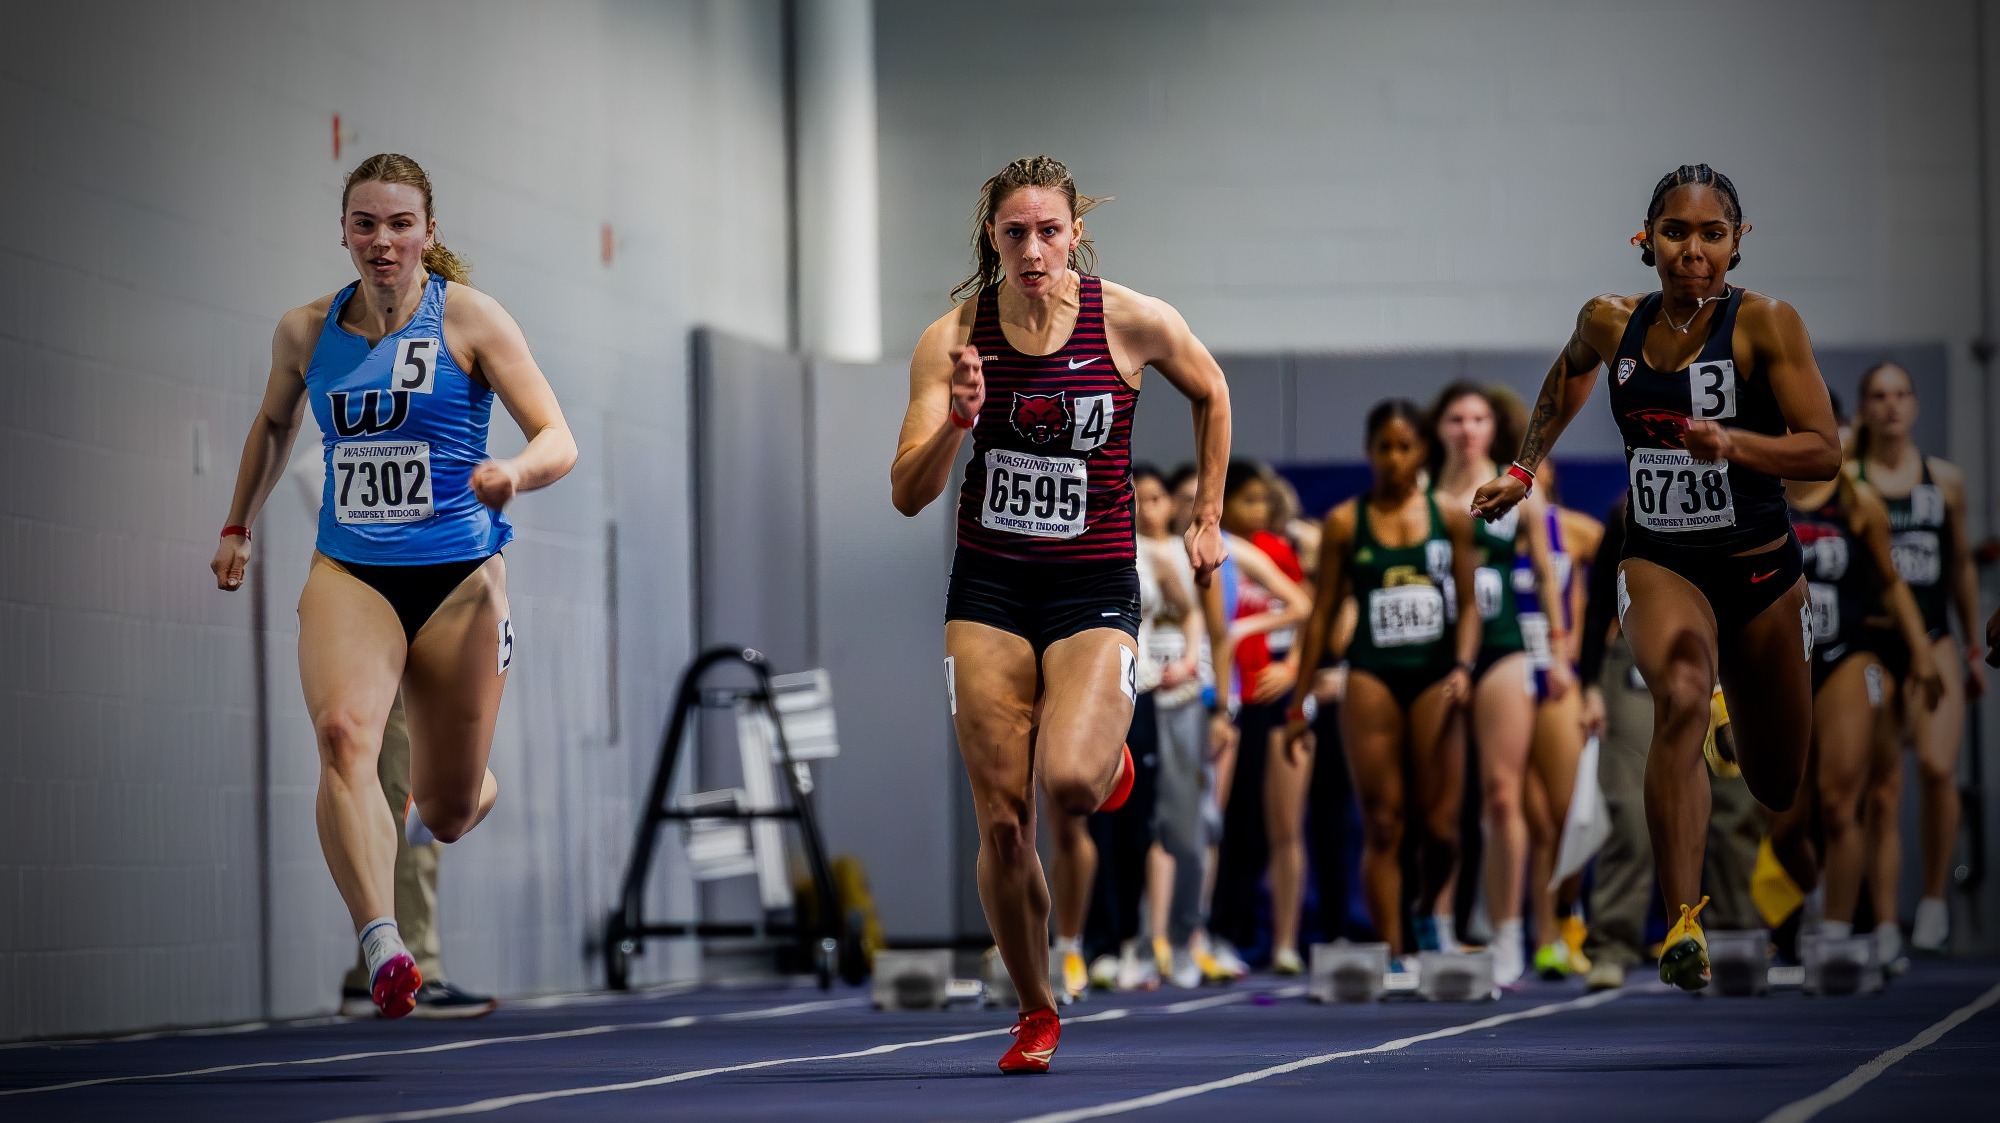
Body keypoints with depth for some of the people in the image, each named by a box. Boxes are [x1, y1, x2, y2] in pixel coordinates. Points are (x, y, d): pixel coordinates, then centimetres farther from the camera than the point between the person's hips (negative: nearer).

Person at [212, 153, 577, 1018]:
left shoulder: (467, 317, -3)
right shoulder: (307, 331, 7)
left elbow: (558, 441, -7)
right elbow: (274, 423, 29)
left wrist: (515, 474, -28)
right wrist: (238, 528, 30)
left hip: (457, 574, -1)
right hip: (348, 572, 1)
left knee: (449, 811, 5)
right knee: (342, 730, -30)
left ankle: (434, 805, 47)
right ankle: (382, 951, -44)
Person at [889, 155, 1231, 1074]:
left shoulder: (1132, 322, -8)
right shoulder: (952, 339, -6)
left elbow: (1211, 395, 13)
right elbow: (908, 495, -9)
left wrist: (1208, 517, 14)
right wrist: (959, 420, -26)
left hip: (1094, 589, -2)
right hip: (989, 590, 2)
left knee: (1068, 782, -24)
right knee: (1002, 821, -2)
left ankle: (1111, 755, 15)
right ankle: (1035, 1015, 17)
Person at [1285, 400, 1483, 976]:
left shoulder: (1451, 518, 7)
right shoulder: (1344, 523, 5)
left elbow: (1471, 601, 7)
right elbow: (1323, 613, 8)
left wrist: (1463, 666, -10)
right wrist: (1300, 702, 6)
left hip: (1435, 676, 1)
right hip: (1372, 676, -1)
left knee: (1442, 824, -4)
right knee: (1381, 825, -5)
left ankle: (1428, 919, 25)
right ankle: (1391, 954, -3)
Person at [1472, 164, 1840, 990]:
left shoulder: (1765, 324, -13)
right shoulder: (1612, 323, -2)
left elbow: (1825, 453, -16)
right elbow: (1571, 371, 23)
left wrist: (1730, 441, -31)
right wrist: (1523, 469, 22)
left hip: (1760, 569, 0)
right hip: (1658, 561, 0)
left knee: (1777, 788, 15)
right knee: (1680, 697, -33)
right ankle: (1682, 922, -37)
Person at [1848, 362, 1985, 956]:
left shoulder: (1945, 479, 9)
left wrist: (1974, 649, 21)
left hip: (1932, 642, 1)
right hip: (1869, 644, -1)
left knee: (1937, 766, -19)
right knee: (1882, 792, -1)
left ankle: (1934, 896, 0)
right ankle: (1885, 929, 6)